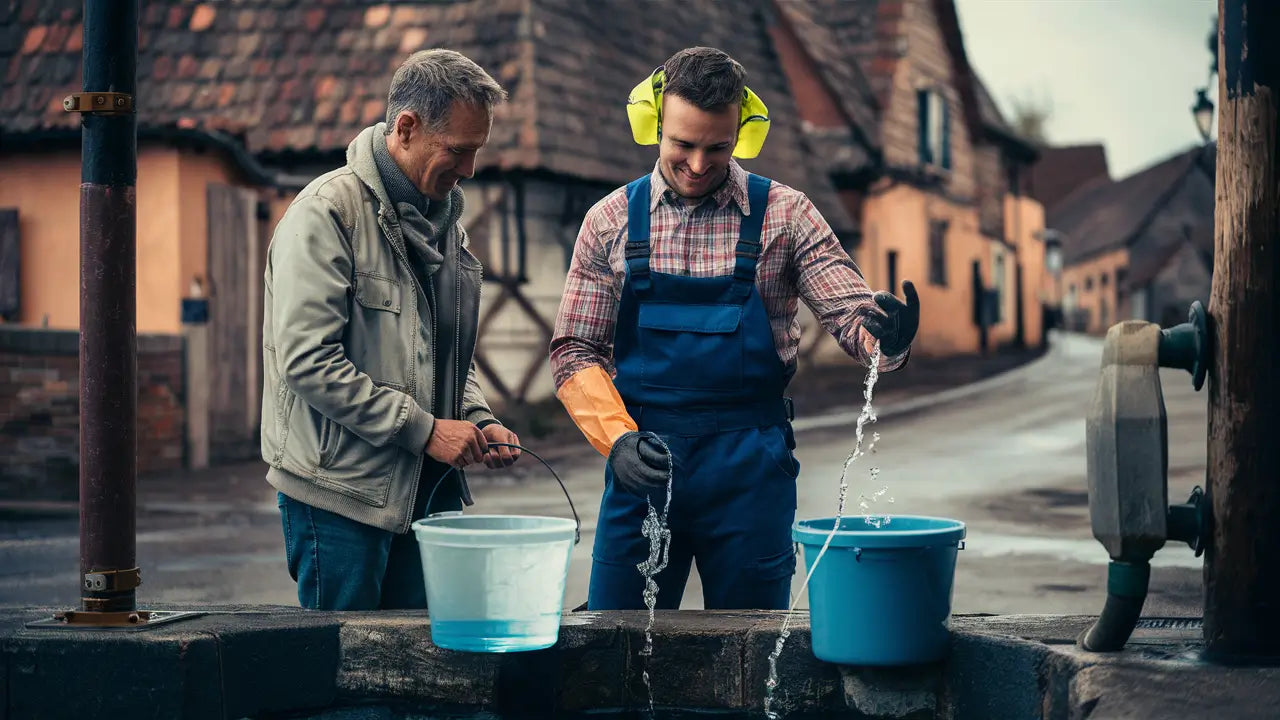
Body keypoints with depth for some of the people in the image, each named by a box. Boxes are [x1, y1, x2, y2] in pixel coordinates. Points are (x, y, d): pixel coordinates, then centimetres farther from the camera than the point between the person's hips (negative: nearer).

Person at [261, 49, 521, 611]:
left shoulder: (444, 219, 14)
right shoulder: (326, 212, -12)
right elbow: (308, 359, -20)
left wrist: (477, 421, 4)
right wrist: (425, 429, -18)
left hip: (427, 490, 7)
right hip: (340, 491, -7)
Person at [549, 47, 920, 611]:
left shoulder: (783, 215, 1)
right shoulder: (611, 221, 4)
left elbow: (850, 312, -4)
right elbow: (575, 351, 4)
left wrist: (885, 334, -28)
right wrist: (617, 438, -12)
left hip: (751, 466, -1)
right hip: (642, 461, 1)